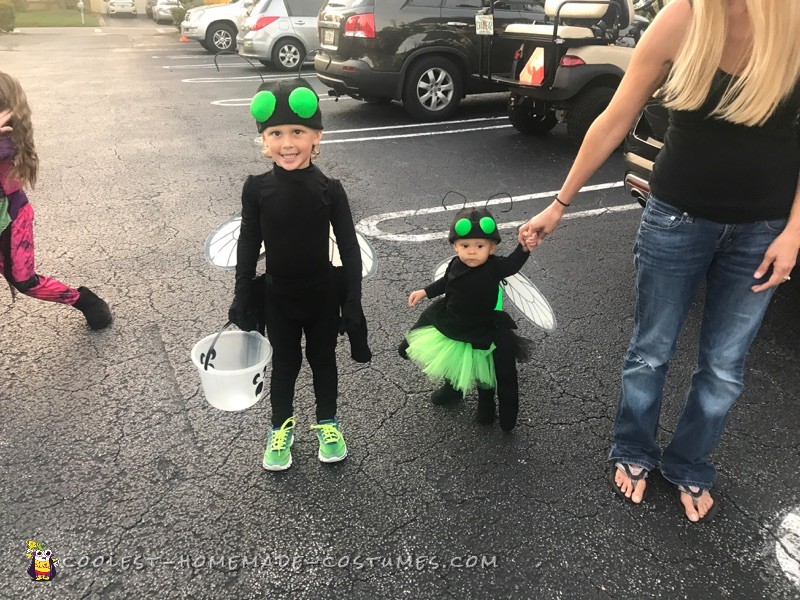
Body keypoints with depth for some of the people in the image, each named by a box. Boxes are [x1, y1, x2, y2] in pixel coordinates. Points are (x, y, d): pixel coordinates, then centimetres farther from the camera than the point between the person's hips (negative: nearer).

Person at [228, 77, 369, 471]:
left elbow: (349, 246, -9)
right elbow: (248, 244, -3)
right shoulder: (257, 189, -12)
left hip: (323, 292, 0)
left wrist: (352, 302, -10)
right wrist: (242, 298, -1)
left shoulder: (330, 190, -15)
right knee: (284, 362, 16)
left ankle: (327, 422, 40)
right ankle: (281, 427, 39)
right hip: (277, 294, 1)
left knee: (323, 358, 17)